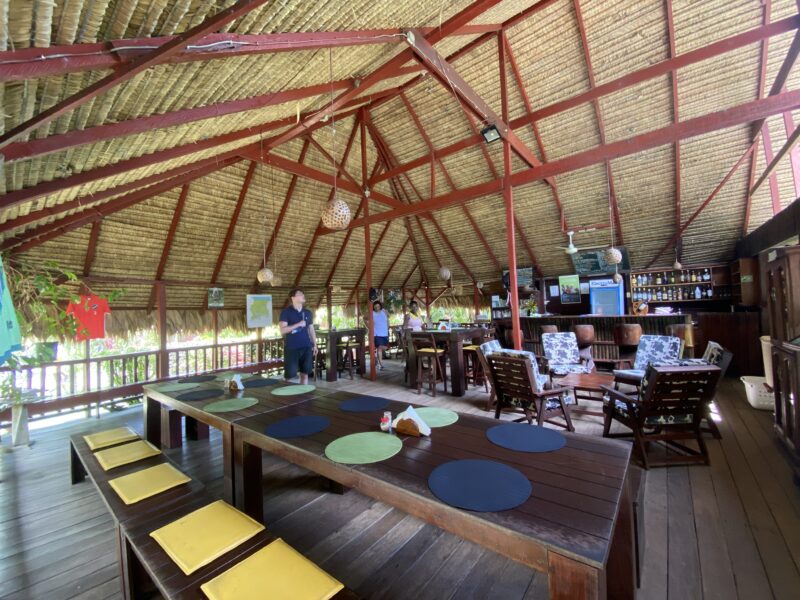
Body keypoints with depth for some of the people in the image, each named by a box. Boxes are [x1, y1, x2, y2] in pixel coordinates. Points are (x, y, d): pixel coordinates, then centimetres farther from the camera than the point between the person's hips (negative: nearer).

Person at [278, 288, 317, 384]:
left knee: (305, 373, 9)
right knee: (289, 375, 0)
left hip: (306, 347, 4)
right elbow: (282, 330, -14)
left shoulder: (308, 313, 10)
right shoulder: (286, 312, -5)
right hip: (291, 348, -4)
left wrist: (315, 345, 10)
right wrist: (298, 324, -18)